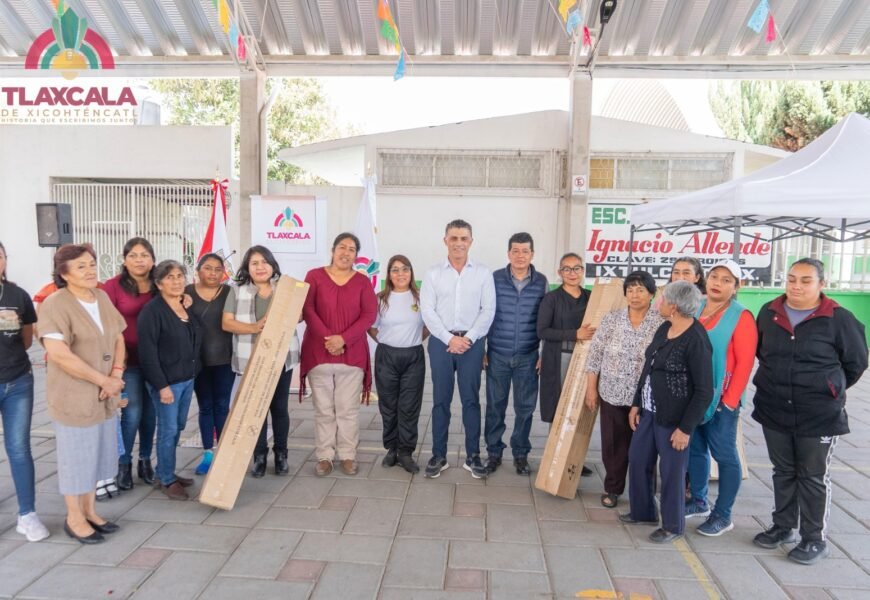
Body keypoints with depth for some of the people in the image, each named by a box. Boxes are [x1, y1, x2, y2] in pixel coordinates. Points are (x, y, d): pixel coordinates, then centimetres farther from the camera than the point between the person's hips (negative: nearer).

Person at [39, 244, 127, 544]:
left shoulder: (102, 297, 6)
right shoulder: (56, 304, -15)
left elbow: (118, 339, 10)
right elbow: (58, 353, -25)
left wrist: (116, 375, -7)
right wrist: (103, 380, -19)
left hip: (104, 395, 7)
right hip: (74, 396, -7)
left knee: (96, 453, 16)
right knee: (76, 455, 7)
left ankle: (90, 511, 32)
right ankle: (74, 518, 24)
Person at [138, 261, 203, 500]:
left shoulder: (188, 307, 9)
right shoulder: (152, 311, -14)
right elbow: (148, 353, -17)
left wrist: (193, 372, 12)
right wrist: (161, 385, -19)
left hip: (187, 378, 7)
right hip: (166, 381, -7)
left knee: (178, 427, 15)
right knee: (168, 429, 1)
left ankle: (166, 472, 30)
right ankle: (167, 480, 15)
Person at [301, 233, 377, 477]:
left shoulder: (363, 281, 5)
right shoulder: (314, 276, 3)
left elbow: (370, 314, -3)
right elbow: (307, 310, -5)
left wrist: (343, 338, -15)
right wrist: (327, 339, -16)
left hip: (352, 354, 1)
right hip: (318, 352, 0)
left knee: (348, 409, 5)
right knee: (323, 409, 6)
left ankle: (348, 456, 16)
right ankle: (324, 457, 15)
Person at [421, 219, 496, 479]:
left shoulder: (483, 273, 3)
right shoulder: (433, 274, 3)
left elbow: (488, 310, -1)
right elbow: (428, 311, -2)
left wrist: (469, 338, -11)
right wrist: (449, 338, -10)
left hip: (472, 342, 0)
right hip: (441, 342, 0)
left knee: (471, 400, 6)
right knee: (440, 400, 6)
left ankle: (473, 456, 15)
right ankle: (438, 455, 15)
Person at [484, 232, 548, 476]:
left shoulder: (541, 282, 1)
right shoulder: (494, 279, -2)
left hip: (528, 357, 1)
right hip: (497, 355, -1)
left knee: (525, 407, 8)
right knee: (495, 406, 7)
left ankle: (521, 454, 24)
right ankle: (494, 452, 22)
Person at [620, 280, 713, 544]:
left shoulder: (696, 340, -21)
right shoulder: (664, 328, 5)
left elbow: (704, 391, -18)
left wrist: (686, 428, -16)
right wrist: (637, 403, 14)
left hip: (673, 417, -8)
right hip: (649, 410, 8)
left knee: (671, 471, 7)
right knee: (638, 460, 17)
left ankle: (673, 525, 27)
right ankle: (643, 511, 37)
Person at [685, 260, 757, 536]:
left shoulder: (741, 317, -8)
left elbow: (745, 362, -13)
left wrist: (730, 399, -15)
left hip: (721, 398, -6)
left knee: (724, 455, 4)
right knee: (695, 449, 15)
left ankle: (723, 515, 16)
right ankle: (699, 501, 32)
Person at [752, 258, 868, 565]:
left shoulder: (838, 318, -11)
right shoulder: (769, 312, 1)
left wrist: (829, 389, 7)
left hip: (819, 414, -4)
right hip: (774, 410, 4)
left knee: (813, 477, 7)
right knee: (783, 472, 16)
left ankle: (815, 539, 20)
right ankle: (782, 527, 30)